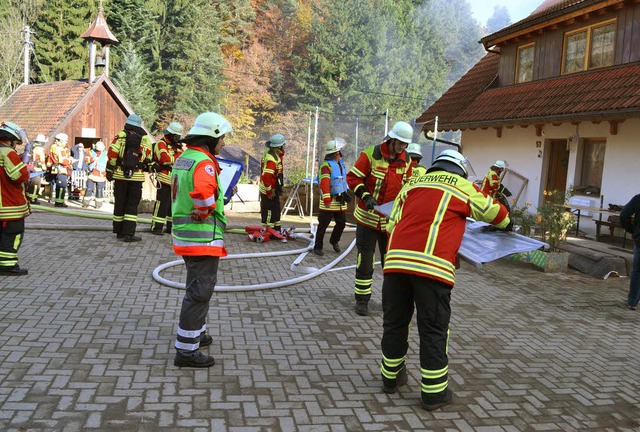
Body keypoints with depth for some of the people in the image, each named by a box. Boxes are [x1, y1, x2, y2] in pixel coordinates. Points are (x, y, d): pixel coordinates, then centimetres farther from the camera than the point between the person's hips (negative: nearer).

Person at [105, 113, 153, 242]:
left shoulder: (121, 136, 2)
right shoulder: (145, 139, 4)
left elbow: (112, 153, -7)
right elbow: (149, 159, 6)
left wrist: (109, 170, 0)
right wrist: (145, 168, 23)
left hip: (120, 175, 1)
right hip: (137, 177, -1)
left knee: (119, 203, 12)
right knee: (132, 205, 2)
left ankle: (119, 231, 22)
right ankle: (128, 233, -7)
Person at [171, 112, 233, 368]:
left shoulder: (182, 158, 12)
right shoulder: (204, 163, -19)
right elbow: (203, 194, -37)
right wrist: (205, 211, -19)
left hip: (185, 235, 10)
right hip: (203, 238, -10)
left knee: (198, 288, 24)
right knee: (200, 292, -2)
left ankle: (197, 334, 39)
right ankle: (186, 351, 4)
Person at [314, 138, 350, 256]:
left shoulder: (341, 163, 13)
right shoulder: (326, 165, -16)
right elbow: (324, 184, -24)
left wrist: (346, 193, 19)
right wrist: (327, 200, -28)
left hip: (341, 201, 8)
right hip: (329, 202, -8)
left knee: (341, 222, 13)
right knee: (323, 225, 0)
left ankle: (334, 241, 36)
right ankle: (317, 247, 10)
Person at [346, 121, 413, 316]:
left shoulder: (406, 160, 4)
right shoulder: (371, 155, -12)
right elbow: (352, 177, -11)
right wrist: (365, 196, -23)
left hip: (392, 219, 4)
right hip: (368, 217, -4)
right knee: (365, 259, 3)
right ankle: (362, 299, 14)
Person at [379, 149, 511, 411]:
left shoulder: (411, 185, 25)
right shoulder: (463, 187, 15)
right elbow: (493, 211, 29)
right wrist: (506, 223, 50)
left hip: (396, 260, 4)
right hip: (432, 266, -4)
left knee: (394, 322, 17)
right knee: (433, 330, 6)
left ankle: (391, 377, 34)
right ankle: (434, 393, 14)